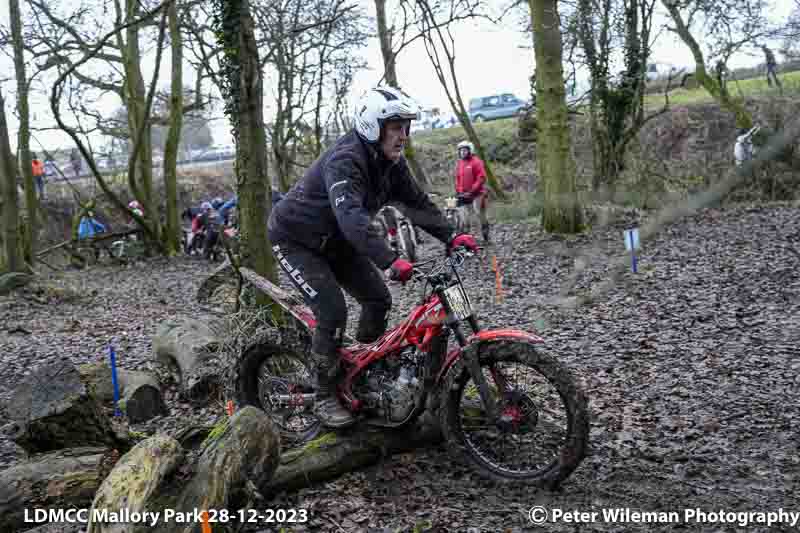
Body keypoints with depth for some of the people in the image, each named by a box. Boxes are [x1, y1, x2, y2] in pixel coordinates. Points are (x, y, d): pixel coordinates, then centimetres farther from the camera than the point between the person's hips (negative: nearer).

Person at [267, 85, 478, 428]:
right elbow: (351, 217, -48)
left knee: (378, 299, -2)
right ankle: (324, 398, -1)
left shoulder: (391, 162, -6)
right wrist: (391, 261, -59)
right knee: (333, 311, -18)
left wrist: (450, 236, -16)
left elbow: (417, 202, -3)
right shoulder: (344, 160, -33)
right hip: (296, 240, -8)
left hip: (335, 240, 8)